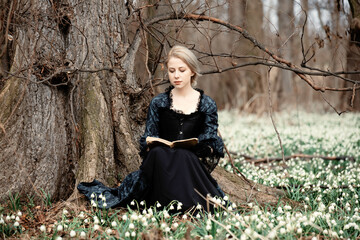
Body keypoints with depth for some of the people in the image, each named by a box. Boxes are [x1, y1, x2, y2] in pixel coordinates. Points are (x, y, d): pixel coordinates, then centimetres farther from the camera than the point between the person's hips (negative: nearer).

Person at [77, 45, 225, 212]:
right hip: (161, 162, 1)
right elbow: (148, 138, 12)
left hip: (193, 163, -1)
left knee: (183, 156, -38)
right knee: (158, 153, -36)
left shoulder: (207, 105, 14)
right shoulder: (158, 103, 16)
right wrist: (151, 146, -12)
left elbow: (211, 144, 10)